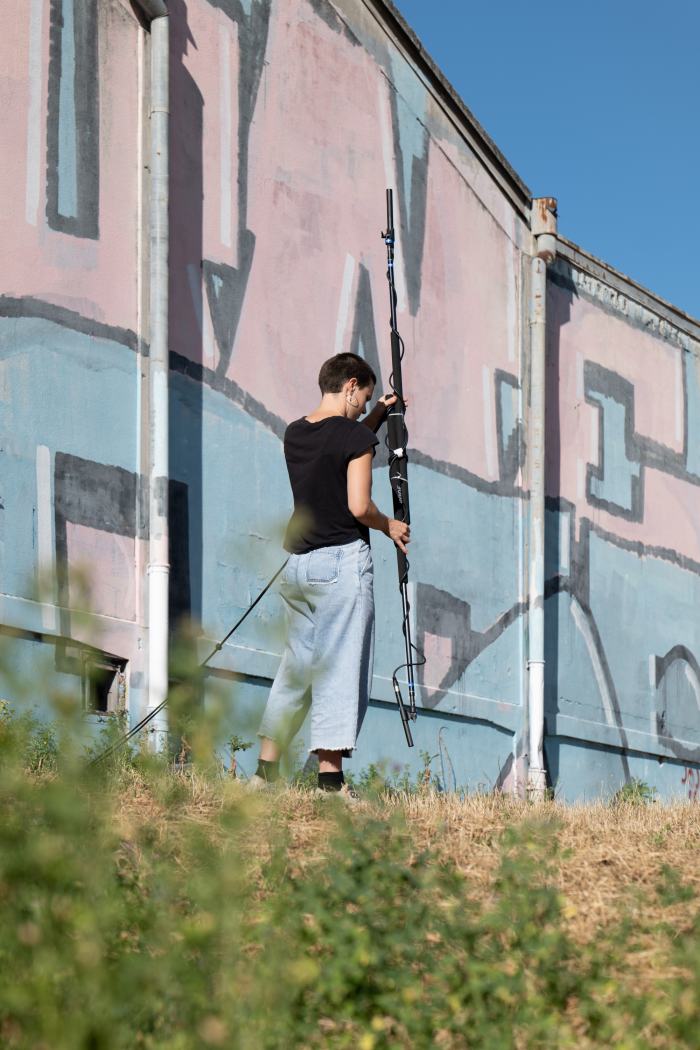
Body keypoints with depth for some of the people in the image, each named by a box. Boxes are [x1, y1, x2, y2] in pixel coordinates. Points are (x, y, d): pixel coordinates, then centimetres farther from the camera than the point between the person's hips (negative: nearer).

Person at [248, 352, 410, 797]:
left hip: (298, 562, 7)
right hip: (343, 560, -7)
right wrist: (389, 525, 4)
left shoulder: (295, 434, 13)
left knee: (296, 663, 15)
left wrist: (377, 417, 28)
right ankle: (331, 777, -9)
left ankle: (266, 770, 15)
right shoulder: (356, 437, -8)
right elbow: (359, 507, -14)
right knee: (340, 667, -5)